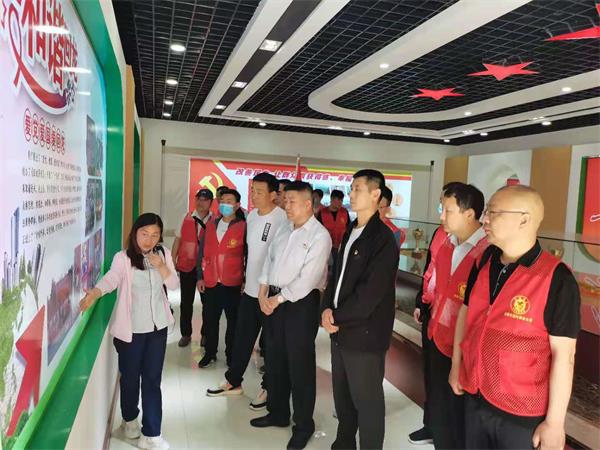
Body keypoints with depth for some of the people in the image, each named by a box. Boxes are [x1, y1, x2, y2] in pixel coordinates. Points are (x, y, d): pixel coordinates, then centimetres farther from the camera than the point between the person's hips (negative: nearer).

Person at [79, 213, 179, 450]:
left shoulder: (164, 254, 1)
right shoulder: (123, 258, -12)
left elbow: (174, 284, 0)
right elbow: (111, 278, -30)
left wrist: (161, 266, -17)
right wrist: (95, 293, -50)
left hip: (157, 327, 3)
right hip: (130, 329, -2)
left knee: (152, 379, 5)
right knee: (130, 377, 14)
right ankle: (130, 419, 40)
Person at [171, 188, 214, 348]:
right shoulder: (187, 218, 3)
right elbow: (178, 240, 9)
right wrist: (172, 261, 6)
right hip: (186, 266, 2)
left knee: (207, 302, 9)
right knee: (186, 302, 11)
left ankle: (205, 334, 26)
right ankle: (186, 334, 26)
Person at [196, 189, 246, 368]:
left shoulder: (243, 227, -6)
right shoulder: (211, 225, 9)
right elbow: (203, 252, 12)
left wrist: (246, 281, -8)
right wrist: (201, 277, 9)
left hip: (233, 284, -4)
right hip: (211, 282, 4)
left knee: (233, 321, 9)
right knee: (211, 320, 13)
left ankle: (231, 355, 24)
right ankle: (210, 353, 28)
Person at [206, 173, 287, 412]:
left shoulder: (282, 219, -17)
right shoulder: (251, 215, 7)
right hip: (250, 289, 7)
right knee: (242, 338, 18)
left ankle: (268, 388, 26)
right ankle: (233, 382, 34)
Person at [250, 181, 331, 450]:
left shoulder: (319, 236, -14)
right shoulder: (284, 230, 10)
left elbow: (306, 279, -20)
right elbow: (269, 261, 12)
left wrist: (277, 299, -15)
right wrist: (263, 294, 0)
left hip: (301, 303, -7)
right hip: (273, 301, 7)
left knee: (300, 365, 4)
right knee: (275, 360, 17)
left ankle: (303, 425, 22)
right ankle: (278, 413, 37)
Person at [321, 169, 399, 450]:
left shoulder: (383, 238, -15)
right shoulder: (350, 232, 12)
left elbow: (370, 292, -20)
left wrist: (338, 317, -12)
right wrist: (327, 309, -3)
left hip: (364, 333, -8)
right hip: (341, 329, 8)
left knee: (366, 401, 7)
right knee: (342, 395, 21)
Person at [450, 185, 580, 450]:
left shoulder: (556, 279, -18)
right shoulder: (483, 264, -2)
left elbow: (564, 354, -16)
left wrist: (554, 421, -14)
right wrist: (456, 366, 14)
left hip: (523, 414, -5)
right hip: (475, 399, 5)